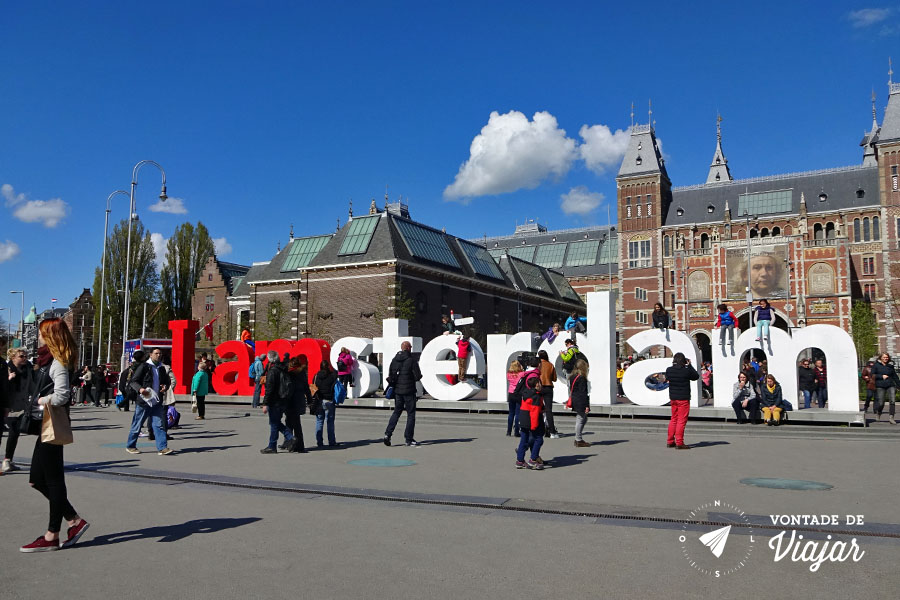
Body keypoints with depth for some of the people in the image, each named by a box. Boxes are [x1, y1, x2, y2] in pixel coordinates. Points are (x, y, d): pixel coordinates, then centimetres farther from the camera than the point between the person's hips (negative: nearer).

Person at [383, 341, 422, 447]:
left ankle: (388, 433, 0)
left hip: (397, 390, 5)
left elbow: (390, 376, 6)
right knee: (411, 414, 5)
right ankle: (409, 439, 6)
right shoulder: (412, 360, -11)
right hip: (409, 391, -5)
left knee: (397, 411, 16)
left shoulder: (394, 360, 6)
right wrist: (419, 376, 8)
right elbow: (417, 376, -13)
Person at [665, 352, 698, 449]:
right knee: (681, 420, -1)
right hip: (683, 399, -5)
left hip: (673, 398, 6)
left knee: (674, 419, 17)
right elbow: (696, 376, 0)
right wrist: (689, 365, 7)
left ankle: (670, 441, 21)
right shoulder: (686, 371, -15)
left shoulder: (669, 370, -3)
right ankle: (679, 443, -2)